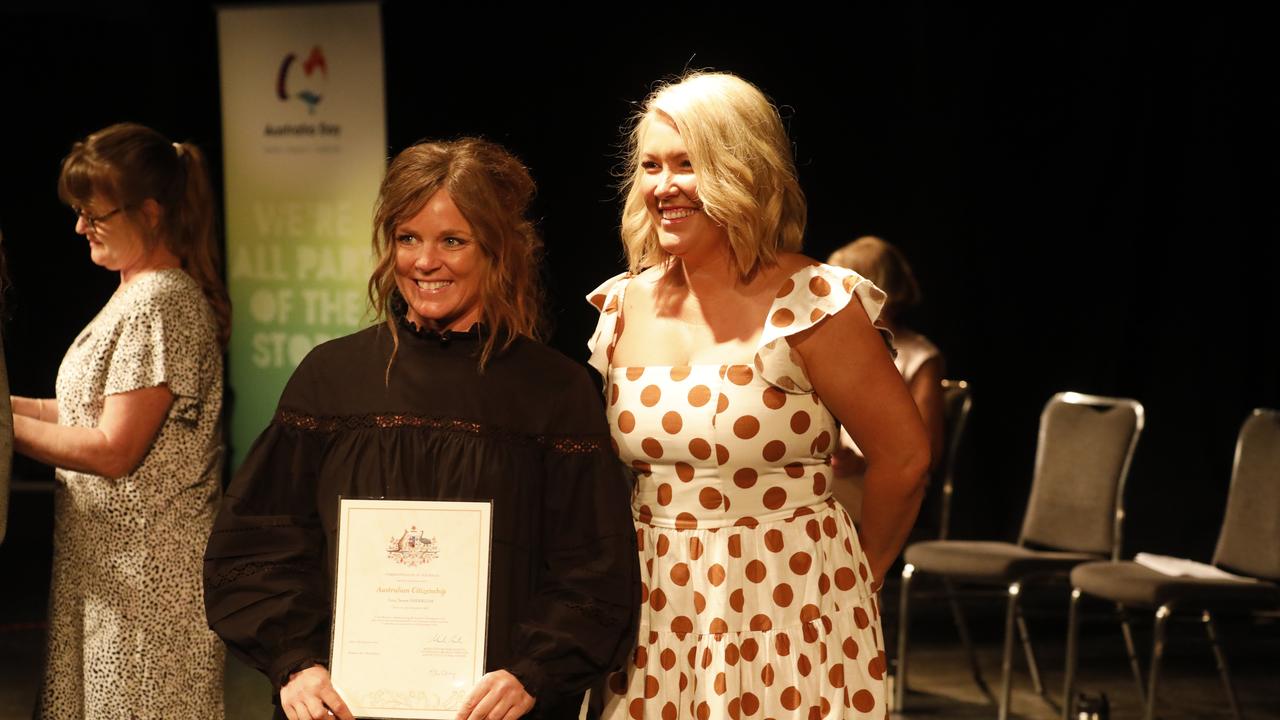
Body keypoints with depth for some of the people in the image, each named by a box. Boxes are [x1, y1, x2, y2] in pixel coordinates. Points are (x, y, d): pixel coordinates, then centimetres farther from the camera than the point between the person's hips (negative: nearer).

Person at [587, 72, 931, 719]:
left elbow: (903, 457, -5)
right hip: (655, 614, 5)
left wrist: (857, 573, 7)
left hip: (787, 611, -5)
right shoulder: (624, 307, 5)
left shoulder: (810, 305, -11)